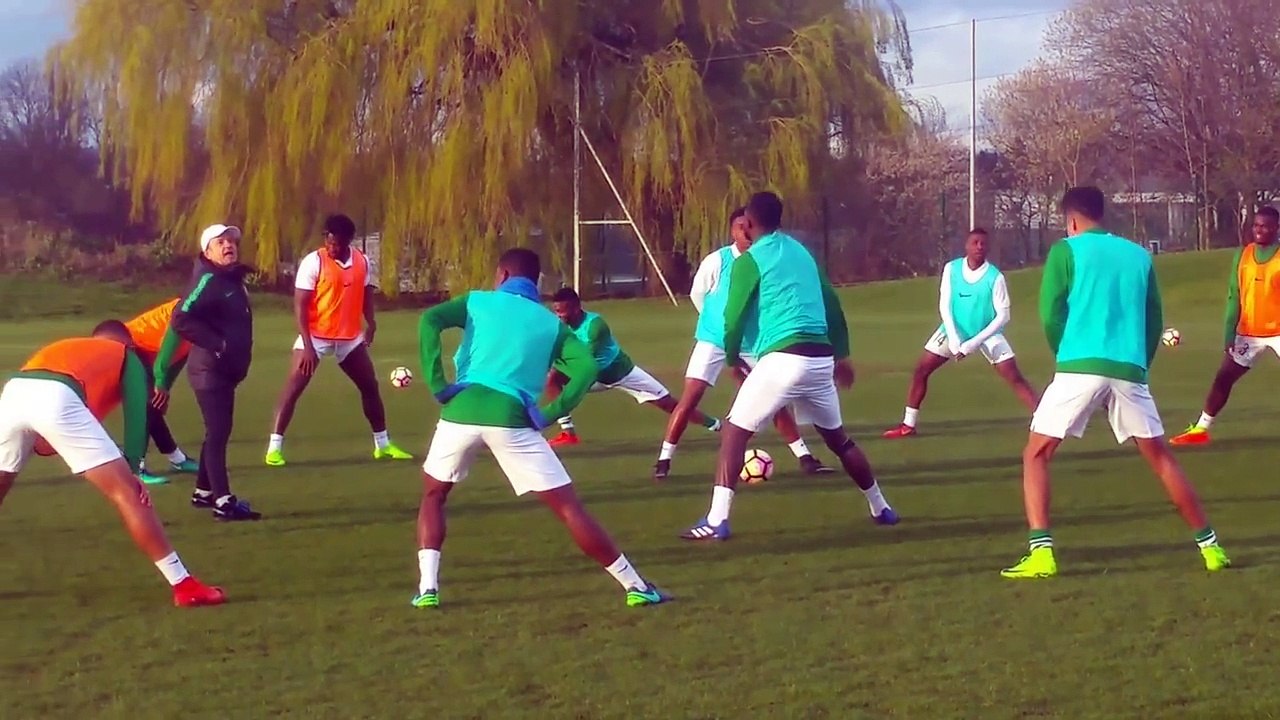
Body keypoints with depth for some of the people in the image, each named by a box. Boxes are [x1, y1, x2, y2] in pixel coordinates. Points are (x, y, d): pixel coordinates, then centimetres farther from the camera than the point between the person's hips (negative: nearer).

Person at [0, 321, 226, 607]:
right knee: (127, 493, 1)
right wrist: (132, 468, 8)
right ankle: (183, 585, -1)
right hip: (56, 398, -5)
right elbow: (136, 412, 13)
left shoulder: (59, 348, 43)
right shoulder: (126, 355, 30)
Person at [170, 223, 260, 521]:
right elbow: (181, 320, -27)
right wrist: (217, 344, -25)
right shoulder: (208, 281, -16)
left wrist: (238, 358, 12)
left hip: (226, 370, 10)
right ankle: (224, 502, -13)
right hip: (210, 370, -10)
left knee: (218, 432, 18)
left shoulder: (233, 279, 13)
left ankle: (204, 492, 29)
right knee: (217, 433, -11)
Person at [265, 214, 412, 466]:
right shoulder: (313, 262, -15)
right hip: (316, 336, -5)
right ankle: (274, 447, -8)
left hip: (350, 338, 5)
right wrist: (308, 345, -21)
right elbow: (300, 305, -16)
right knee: (293, 387, -10)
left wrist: (370, 323, 0)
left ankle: (383, 444, 27)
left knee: (370, 386, 12)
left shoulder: (362, 261, 0)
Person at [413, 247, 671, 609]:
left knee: (433, 495, 25)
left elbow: (429, 321, -2)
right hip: (512, 418, 0)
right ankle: (635, 586, 5)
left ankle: (428, 587, 10)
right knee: (567, 506, 5)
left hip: (463, 411, 0)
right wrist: (552, 412, 4)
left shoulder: (477, 302, 18)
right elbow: (587, 367, 4)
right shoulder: (551, 323, 20)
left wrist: (437, 384, -2)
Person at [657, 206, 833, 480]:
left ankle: (805, 457, 12)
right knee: (689, 399, -11)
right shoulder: (716, 261, -15)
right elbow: (697, 294, 1)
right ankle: (664, 459, -3)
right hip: (713, 341, -2)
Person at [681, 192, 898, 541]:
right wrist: (841, 354, 31)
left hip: (783, 358, -6)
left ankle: (716, 521, -10)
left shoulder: (749, 261, -1)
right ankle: (880, 508, 33)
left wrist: (732, 358, 13)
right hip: (821, 358, 6)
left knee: (734, 433, 1)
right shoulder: (802, 252, 19)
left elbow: (735, 317, -4)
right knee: (837, 437, 25)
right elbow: (832, 303, 23)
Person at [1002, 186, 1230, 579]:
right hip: (1129, 370, 4)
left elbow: (1051, 315, -1)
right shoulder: (1139, 255, 16)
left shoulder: (1066, 251, 4)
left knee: (1036, 456, 6)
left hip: (1080, 369, -4)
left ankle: (1041, 553, -10)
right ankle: (1209, 545, 16)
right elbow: (1155, 322, 16)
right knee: (1160, 457, 17)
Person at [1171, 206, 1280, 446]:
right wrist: (1229, 335, 2)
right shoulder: (1243, 255, 3)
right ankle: (1200, 429, 15)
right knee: (1223, 378, 5)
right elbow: (1234, 297, 6)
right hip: (1248, 333, 4)